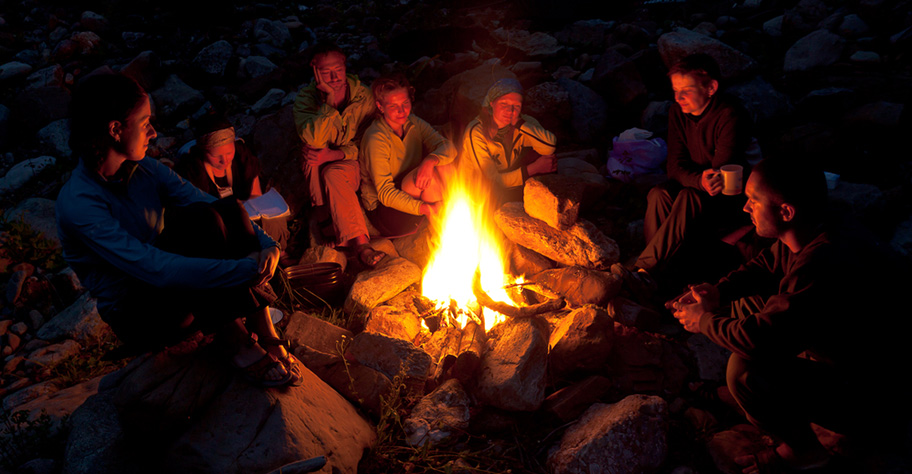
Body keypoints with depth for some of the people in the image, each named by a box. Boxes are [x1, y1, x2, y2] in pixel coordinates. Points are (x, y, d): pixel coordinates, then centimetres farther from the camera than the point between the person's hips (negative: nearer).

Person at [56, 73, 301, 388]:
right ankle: (236, 343, -23)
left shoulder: (144, 170, 1)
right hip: (138, 320, -7)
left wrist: (266, 244, -21)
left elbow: (218, 209, -4)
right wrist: (248, 270, -35)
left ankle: (264, 335, -21)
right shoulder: (78, 204, -23)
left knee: (229, 211, -20)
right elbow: (157, 270, -33)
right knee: (200, 221, -30)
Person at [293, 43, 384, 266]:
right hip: (318, 171, -1)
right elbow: (314, 140, -25)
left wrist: (335, 154, -23)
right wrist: (330, 99, -27)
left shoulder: (363, 95, -6)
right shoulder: (305, 98, -8)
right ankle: (360, 243, -37)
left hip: (352, 166, 2)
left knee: (333, 173, -31)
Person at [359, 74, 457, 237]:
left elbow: (449, 147, -9)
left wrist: (430, 160, -33)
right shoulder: (376, 139, -21)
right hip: (383, 210, -6)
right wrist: (426, 208, -38)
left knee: (443, 165, -17)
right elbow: (385, 194, -26)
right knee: (430, 176, -28)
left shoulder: (413, 124, 0)